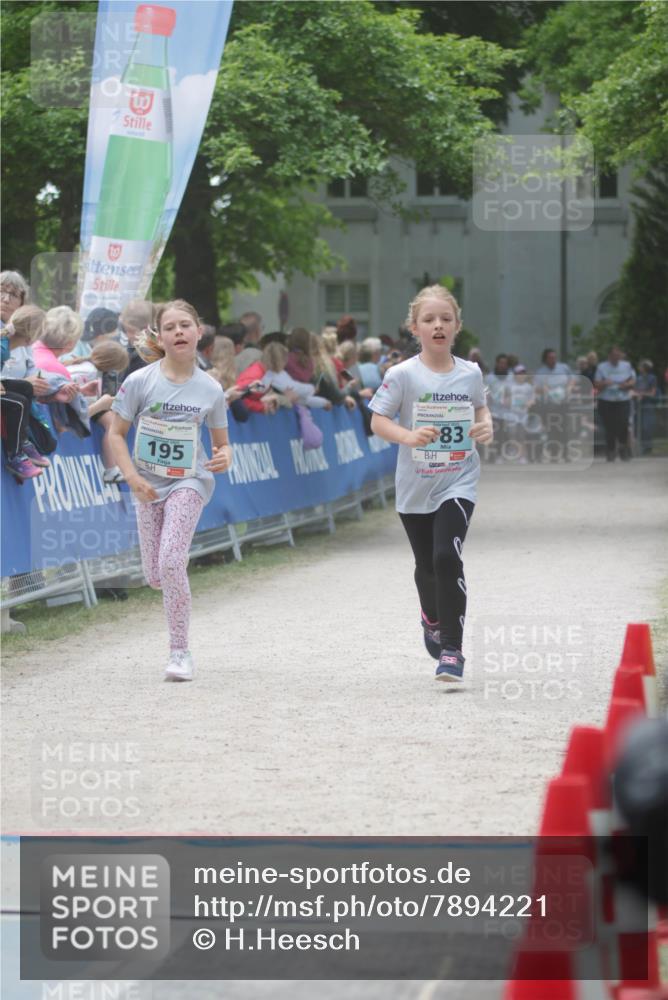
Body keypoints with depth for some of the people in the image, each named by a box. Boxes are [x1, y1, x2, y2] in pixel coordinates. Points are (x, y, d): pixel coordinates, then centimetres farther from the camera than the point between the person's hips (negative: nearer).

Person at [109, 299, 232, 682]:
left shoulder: (210, 389, -7)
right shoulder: (140, 381, -11)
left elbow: (222, 444, 4)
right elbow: (117, 435, -4)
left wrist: (225, 457, -20)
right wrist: (134, 478, -17)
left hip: (189, 481, -2)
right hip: (149, 485, 2)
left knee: (171, 563, -20)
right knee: (156, 576, 7)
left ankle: (180, 653, -9)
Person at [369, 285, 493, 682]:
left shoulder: (470, 373, 0)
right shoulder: (403, 375, -8)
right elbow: (378, 421, -8)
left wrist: (487, 427, -4)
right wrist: (409, 436, -26)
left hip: (459, 482, -1)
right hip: (416, 485, 1)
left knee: (447, 557, -20)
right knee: (427, 565, 17)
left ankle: (451, 650, -14)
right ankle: (432, 617, 51)